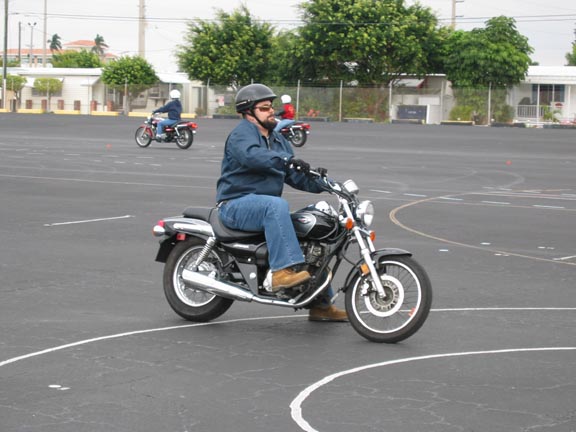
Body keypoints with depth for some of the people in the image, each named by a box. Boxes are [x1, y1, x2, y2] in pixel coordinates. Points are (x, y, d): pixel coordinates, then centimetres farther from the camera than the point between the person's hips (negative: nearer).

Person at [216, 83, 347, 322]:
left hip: (266, 207, 9)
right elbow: (252, 155, -32)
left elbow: (297, 175, 14)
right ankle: (283, 270, -45)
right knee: (277, 205, -37)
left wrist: (325, 185, -4)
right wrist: (286, 159, -44)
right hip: (237, 204, -9)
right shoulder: (242, 133, -8)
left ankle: (321, 304, 4)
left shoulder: (277, 139, 20)